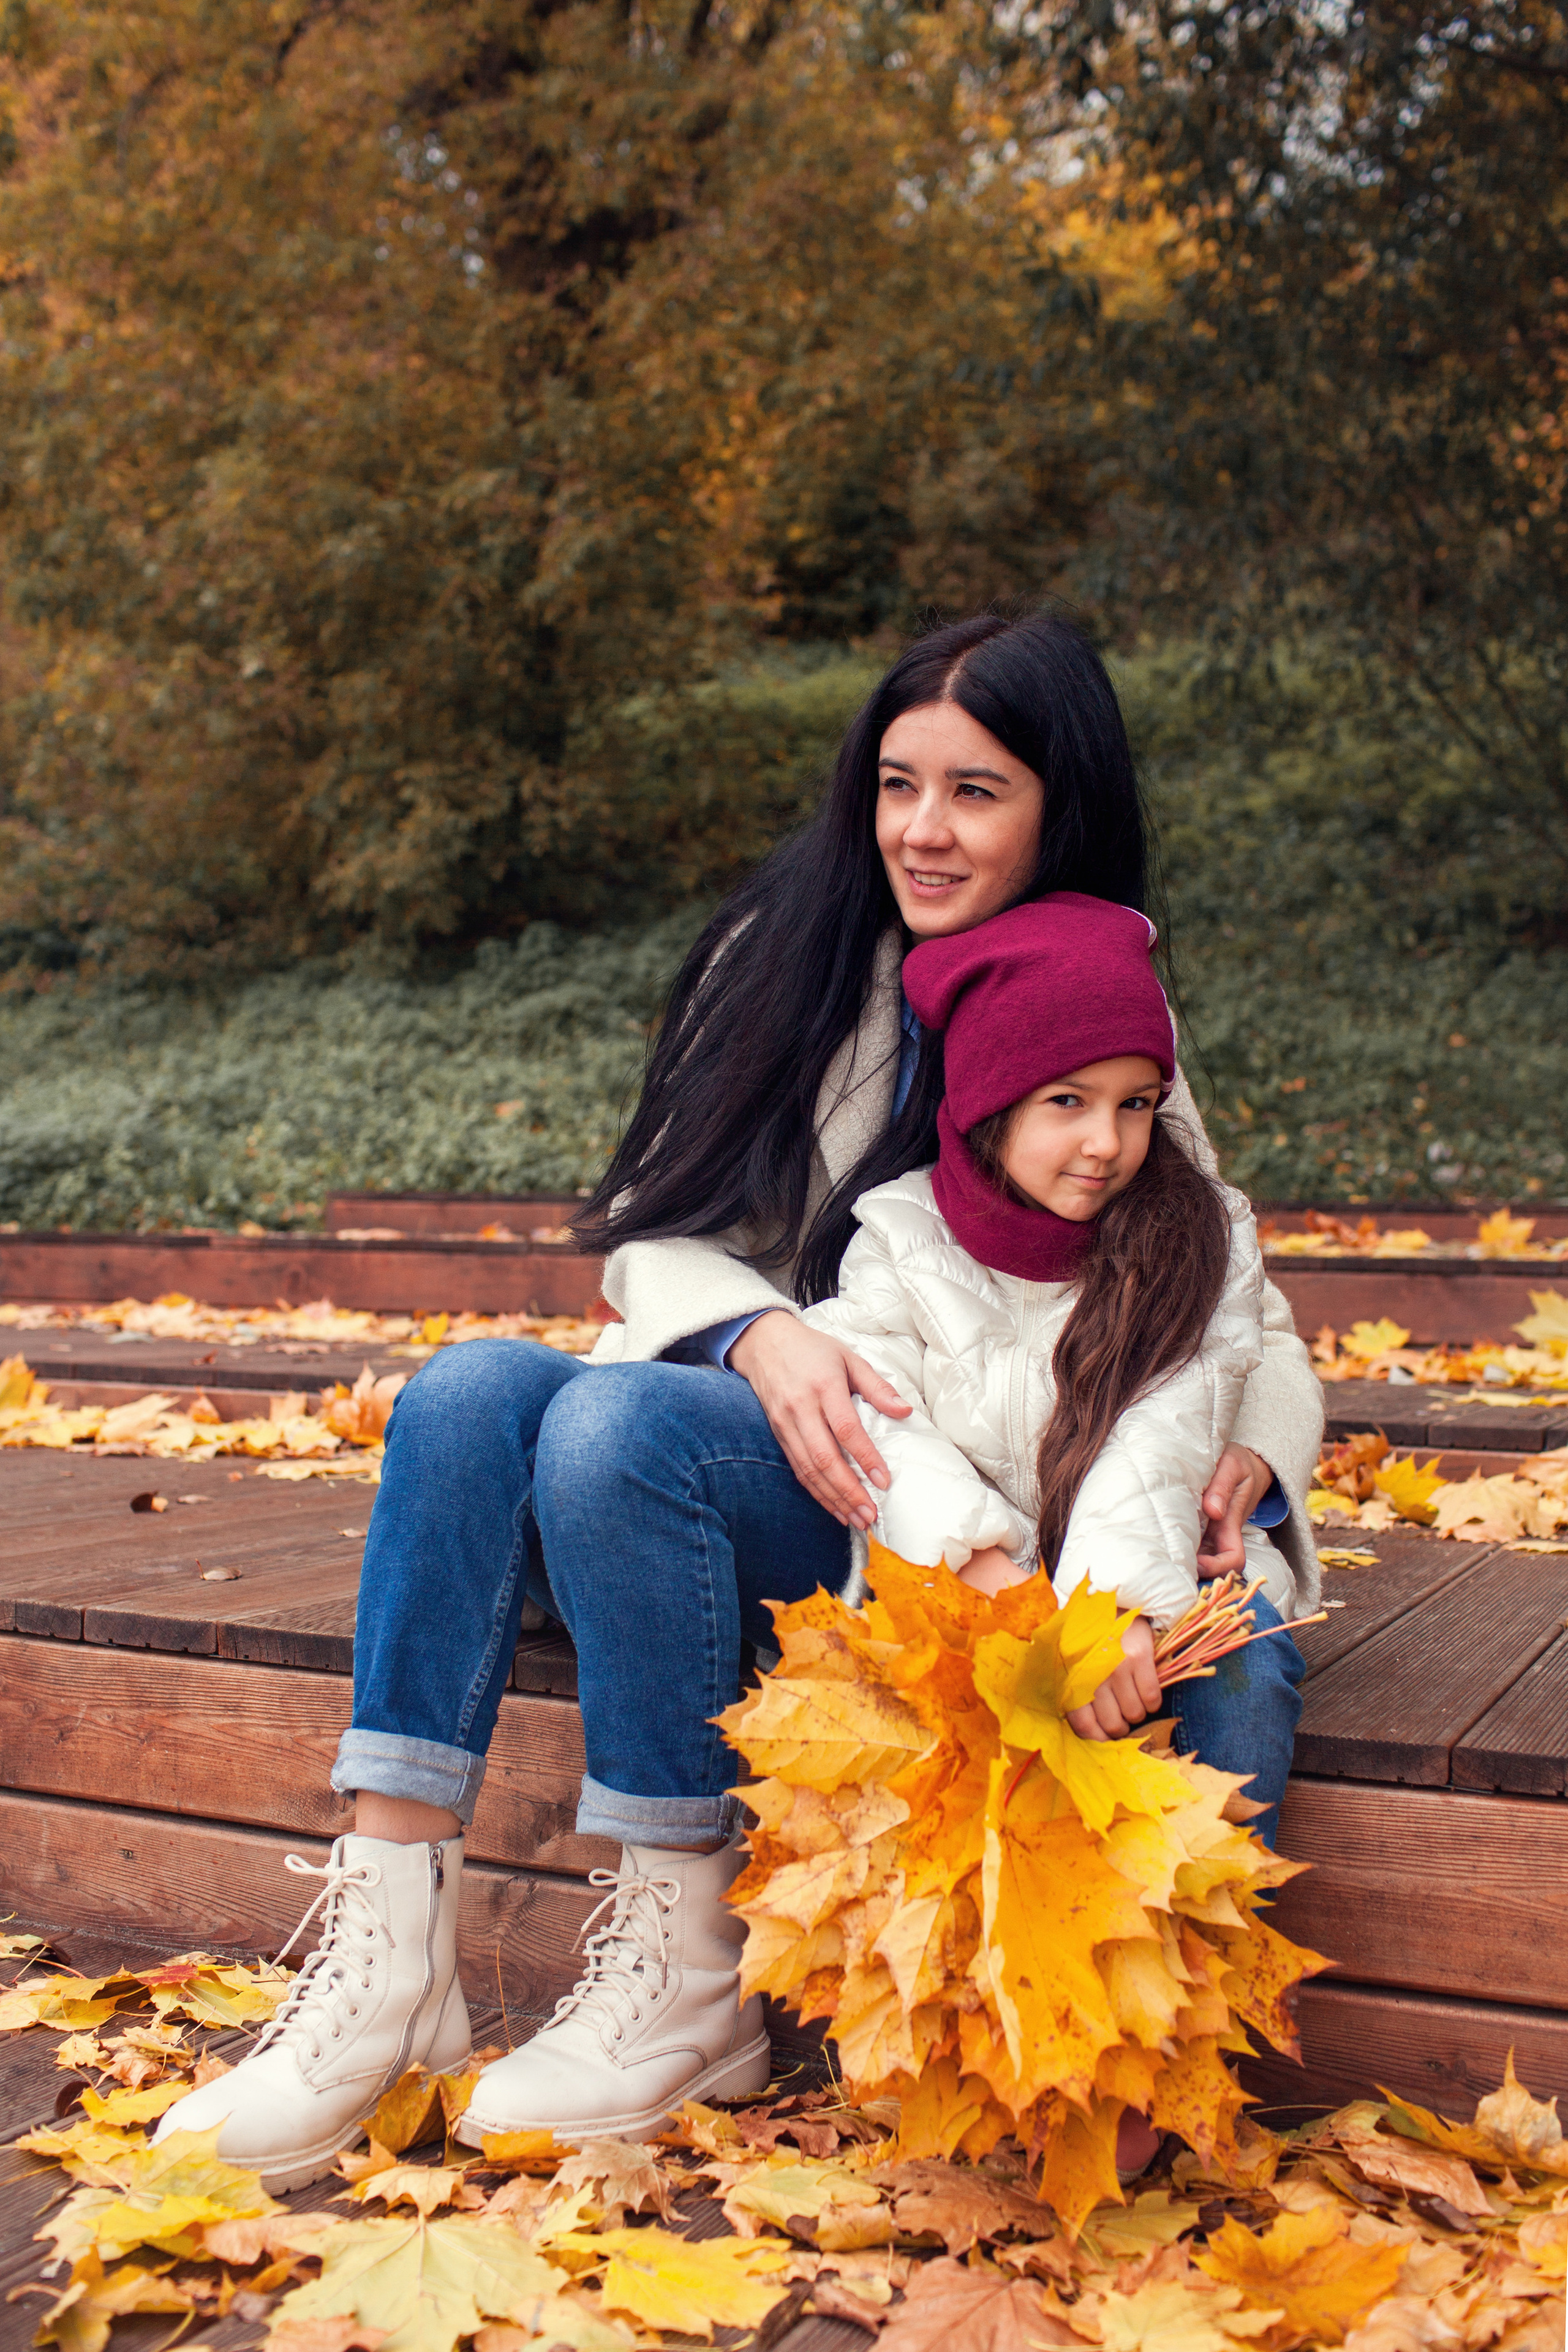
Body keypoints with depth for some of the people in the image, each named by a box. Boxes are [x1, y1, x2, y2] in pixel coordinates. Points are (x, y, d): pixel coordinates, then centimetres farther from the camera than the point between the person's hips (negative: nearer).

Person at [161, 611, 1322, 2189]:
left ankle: (684, 1984, -19)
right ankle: (386, 1961, -24)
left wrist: (1238, 1469, -19)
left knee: (619, 1424, -31)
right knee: (471, 1392, -26)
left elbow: (1235, 1317, 2)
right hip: (742, 1403, 3)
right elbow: (658, 1235, 1)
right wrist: (765, 1337, -21)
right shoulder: (787, 953, 4)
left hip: (927, 1505, -3)